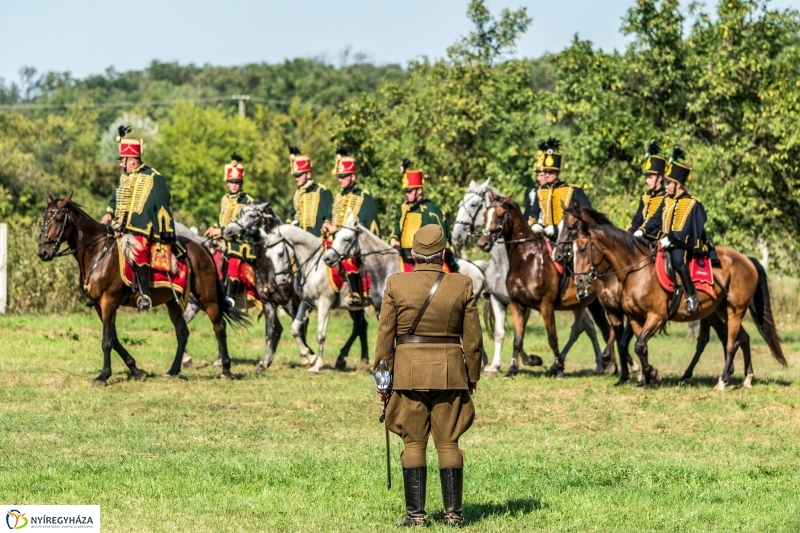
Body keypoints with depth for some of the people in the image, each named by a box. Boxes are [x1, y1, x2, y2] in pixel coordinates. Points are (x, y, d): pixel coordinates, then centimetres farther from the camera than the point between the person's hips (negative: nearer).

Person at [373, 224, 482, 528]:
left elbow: (385, 337, -3)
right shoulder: (462, 286, -3)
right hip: (449, 373, 1)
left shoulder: (396, 286, -5)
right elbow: (472, 339, 0)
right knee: (448, 443, 5)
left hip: (409, 373, -1)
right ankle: (453, 514, 3)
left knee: (413, 443, 4)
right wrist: (472, 378, 11)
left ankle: (415, 514, 1)